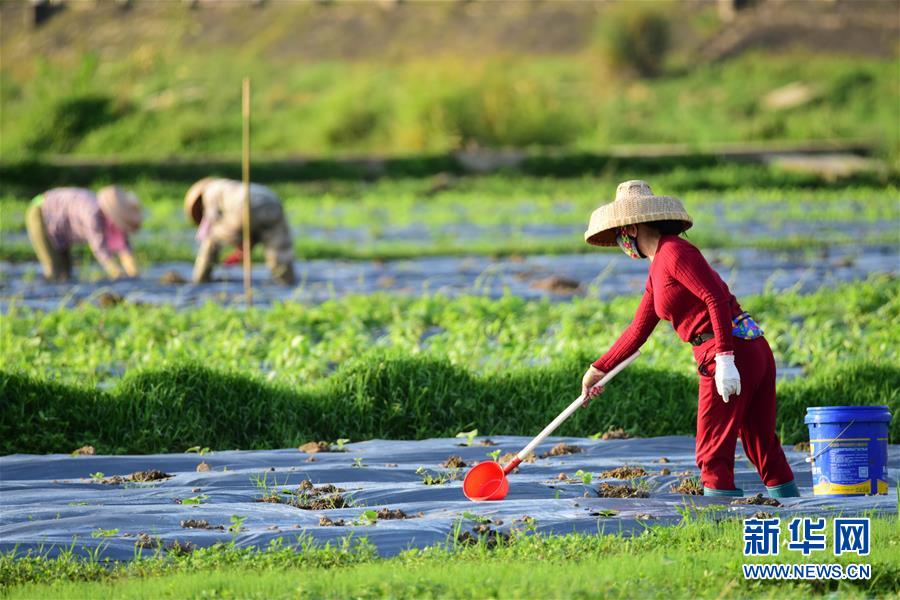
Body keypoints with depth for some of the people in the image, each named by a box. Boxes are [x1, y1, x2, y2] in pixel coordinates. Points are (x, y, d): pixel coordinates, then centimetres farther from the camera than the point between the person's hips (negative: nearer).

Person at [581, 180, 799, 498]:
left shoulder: (674, 252, -9)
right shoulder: (657, 271, 21)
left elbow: (717, 299, -19)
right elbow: (638, 330, 29)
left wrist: (724, 359, -25)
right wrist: (597, 370, 34)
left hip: (733, 352, -10)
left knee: (713, 453, -4)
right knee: (762, 447, 14)